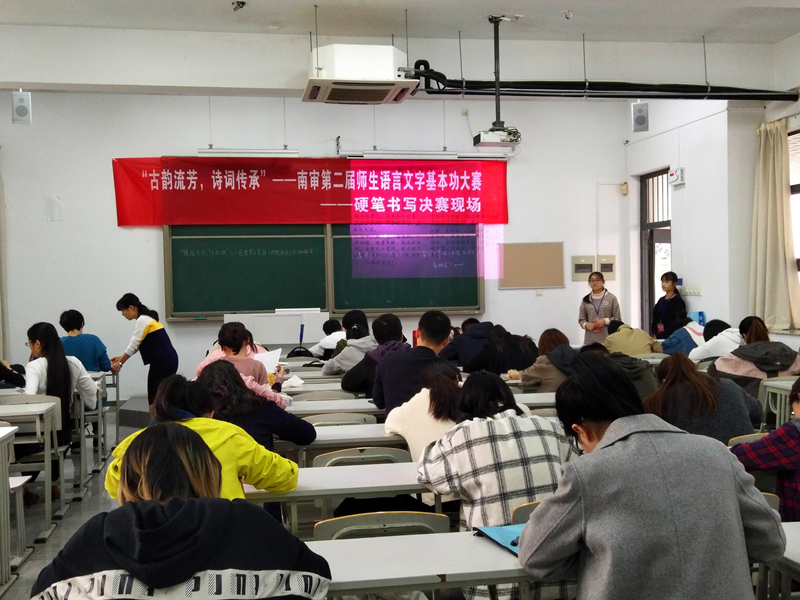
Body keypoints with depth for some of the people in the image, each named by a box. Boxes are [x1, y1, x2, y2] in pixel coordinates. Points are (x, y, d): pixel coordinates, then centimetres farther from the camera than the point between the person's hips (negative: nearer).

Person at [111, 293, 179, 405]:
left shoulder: (142, 320, -14)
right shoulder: (146, 318, 16)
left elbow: (133, 345, -14)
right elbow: (137, 345, 21)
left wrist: (120, 363, -5)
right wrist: (121, 357, 19)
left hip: (163, 362, -10)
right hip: (167, 360, 10)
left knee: (155, 398, -2)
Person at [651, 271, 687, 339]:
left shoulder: (678, 301, -5)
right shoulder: (661, 301, 16)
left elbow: (676, 323, -12)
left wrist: (661, 336, -15)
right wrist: (655, 334, -1)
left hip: (670, 336, -6)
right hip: (659, 337, 6)